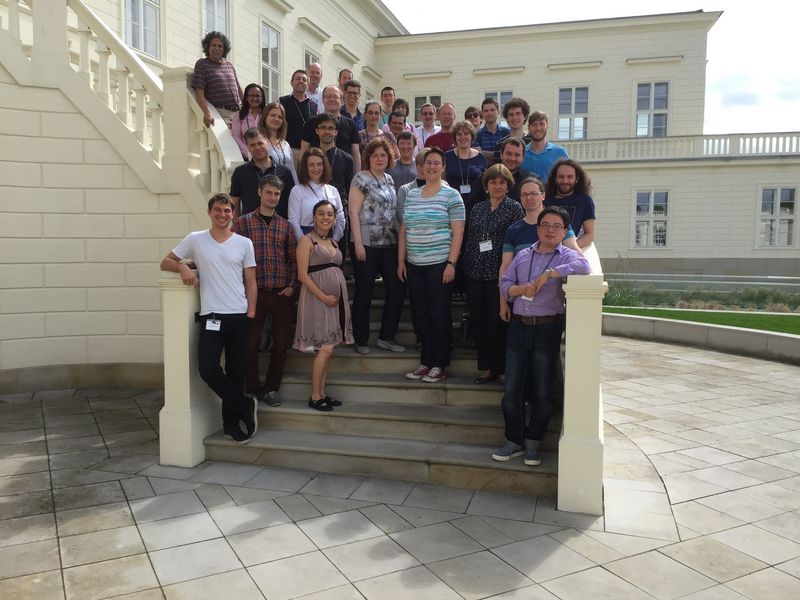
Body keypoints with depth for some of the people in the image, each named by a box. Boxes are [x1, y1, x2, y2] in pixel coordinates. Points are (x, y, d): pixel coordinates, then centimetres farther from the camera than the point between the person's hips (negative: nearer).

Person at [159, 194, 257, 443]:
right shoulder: (195, 240, 5)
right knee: (208, 369, -14)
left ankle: (231, 422, 23)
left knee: (236, 372, 7)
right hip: (211, 316, -1)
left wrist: (251, 313, 0)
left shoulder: (244, 243, 7)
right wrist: (182, 266, -10)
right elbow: (165, 262, 12)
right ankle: (246, 407, 5)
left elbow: (251, 282, 8)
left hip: (240, 316, 1)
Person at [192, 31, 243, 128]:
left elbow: (238, 88, 30)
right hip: (219, 113, -5)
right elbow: (199, 92, -6)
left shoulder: (229, 65, 21)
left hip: (236, 113, 5)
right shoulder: (202, 64, 4)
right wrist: (207, 113, -21)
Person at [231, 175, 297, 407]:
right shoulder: (245, 222, 1)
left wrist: (292, 286, 0)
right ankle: (253, 389, 17)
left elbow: (293, 258, 10)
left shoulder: (285, 226, 10)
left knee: (281, 343, 6)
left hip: (282, 293, 3)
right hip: (255, 292, -2)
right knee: (251, 343, 3)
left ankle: (271, 388, 21)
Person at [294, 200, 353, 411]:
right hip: (317, 298, -7)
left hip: (336, 298, 7)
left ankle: (322, 393, 16)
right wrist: (324, 297, -17)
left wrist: (338, 297, 9)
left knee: (328, 349, 8)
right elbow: (303, 275, -13)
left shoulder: (333, 242, 16)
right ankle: (314, 397, 1)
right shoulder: (307, 240, -6)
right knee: (325, 348, -10)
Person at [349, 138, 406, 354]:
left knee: (397, 288, 4)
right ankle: (361, 340, 15)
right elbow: (354, 212, -9)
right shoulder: (361, 179, -4)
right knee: (364, 293, 3)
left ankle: (386, 337, 18)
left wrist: (399, 238, 12)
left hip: (390, 243, 6)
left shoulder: (389, 179, 14)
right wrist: (358, 243, -15)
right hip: (367, 244, -6)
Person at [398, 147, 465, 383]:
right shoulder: (411, 195, 13)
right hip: (414, 265, 5)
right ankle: (426, 361, 21)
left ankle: (440, 364, 11)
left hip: (439, 264, -5)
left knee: (439, 315, 0)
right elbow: (404, 231, 15)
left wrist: (451, 263, -14)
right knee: (420, 315, 9)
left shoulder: (451, 195, -3)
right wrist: (401, 261, 10)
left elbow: (457, 233, -7)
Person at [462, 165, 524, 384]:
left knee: (497, 321, -1)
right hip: (474, 273, 5)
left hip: (498, 273, -5)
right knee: (478, 320, 7)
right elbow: (469, 240, 15)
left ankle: (500, 367, 13)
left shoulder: (514, 208, -1)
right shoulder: (478, 208, 13)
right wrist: (465, 266, 9)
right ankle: (487, 367, 18)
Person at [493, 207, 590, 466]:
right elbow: (504, 284, 11)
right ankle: (514, 441, 18)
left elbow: (583, 266, -23)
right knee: (511, 389, 3)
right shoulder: (522, 255, 13)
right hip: (518, 327, 4)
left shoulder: (566, 255, 0)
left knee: (542, 391, 5)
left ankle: (533, 443, 21)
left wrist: (548, 274, -23)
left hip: (547, 329, -3)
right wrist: (522, 289, -9)